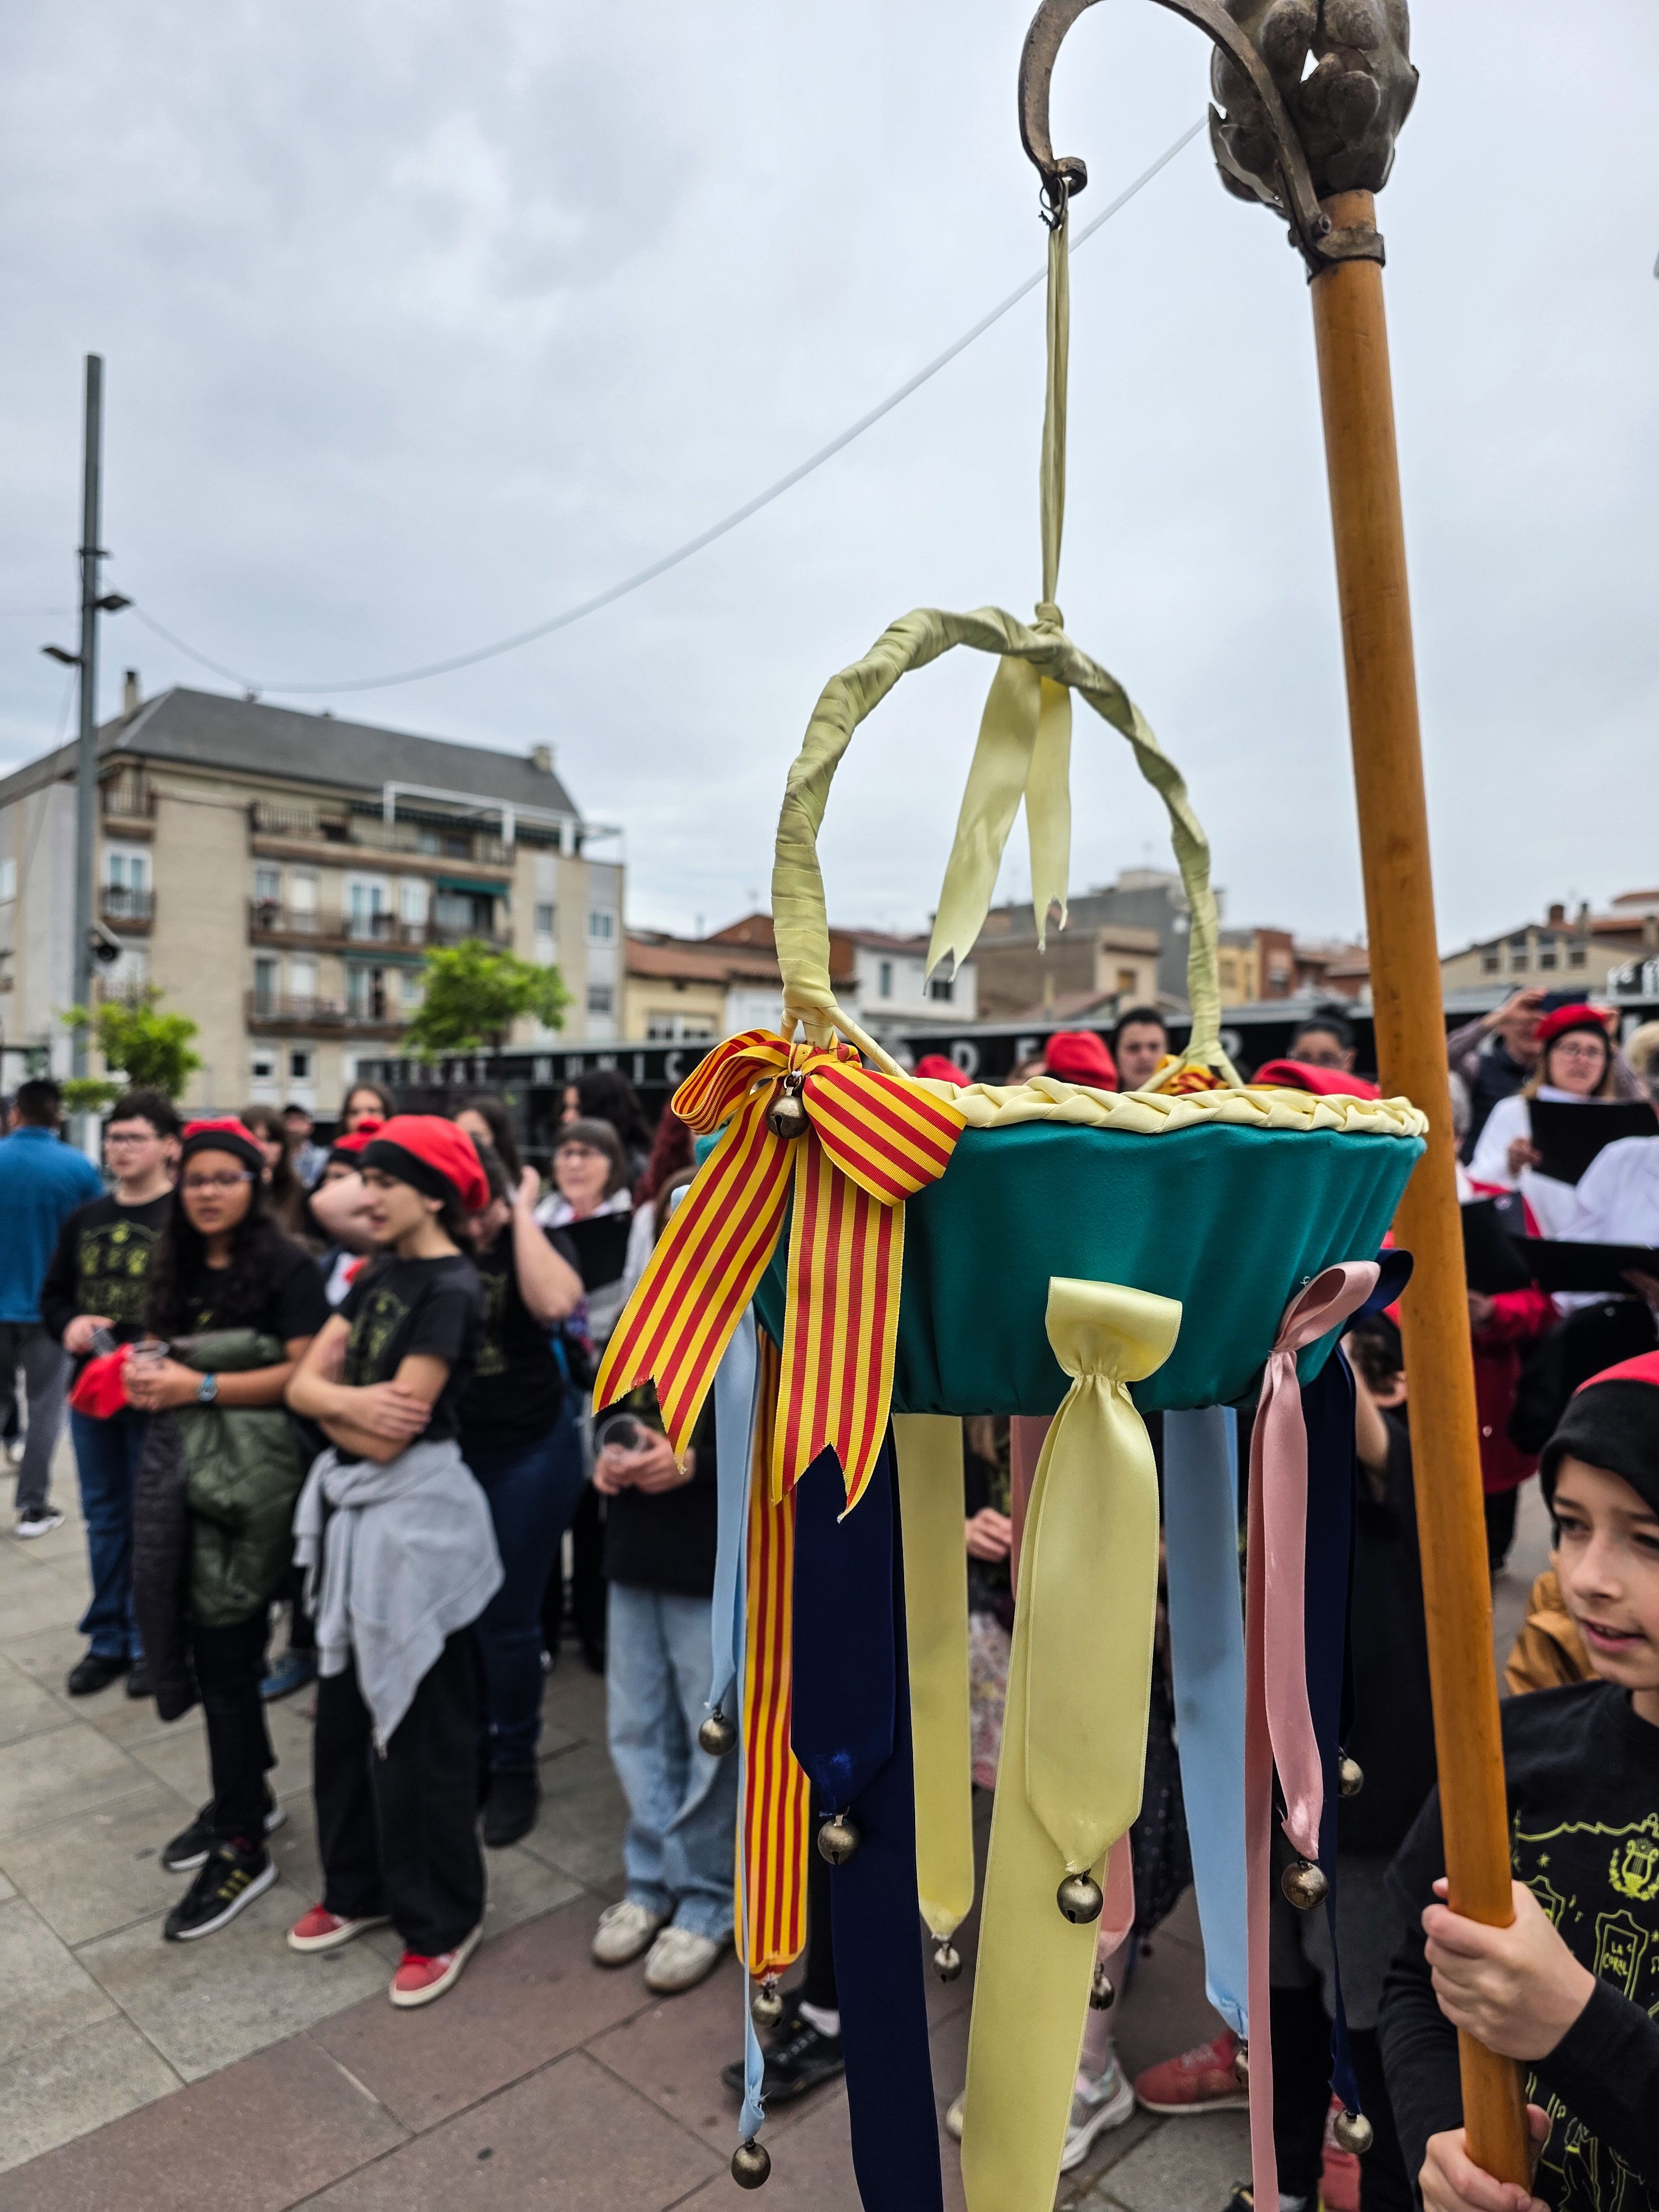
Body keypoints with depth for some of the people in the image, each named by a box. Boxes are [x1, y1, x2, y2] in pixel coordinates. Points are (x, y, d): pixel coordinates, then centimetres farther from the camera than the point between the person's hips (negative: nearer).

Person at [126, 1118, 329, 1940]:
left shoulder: (287, 1268, -9)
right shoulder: (176, 1270, 12)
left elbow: (308, 1374, -15)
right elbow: (158, 1350, 22)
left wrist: (200, 1386, -17)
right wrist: (144, 1374, 0)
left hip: (250, 1470, -7)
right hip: (178, 1461, 7)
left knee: (225, 1646, 0)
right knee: (197, 1632, 14)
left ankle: (243, 1847, 16)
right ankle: (246, 1793, 35)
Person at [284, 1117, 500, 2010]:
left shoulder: (451, 1290, -18)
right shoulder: (378, 1275, 8)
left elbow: (387, 1435, -21)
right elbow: (304, 1382, 2)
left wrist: (333, 1403, -4)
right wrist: (352, 1400, -17)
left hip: (416, 1515, -8)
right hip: (352, 1508, 8)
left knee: (419, 1727, 6)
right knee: (346, 1707, 19)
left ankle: (441, 1919, 24)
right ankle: (360, 1885, 39)